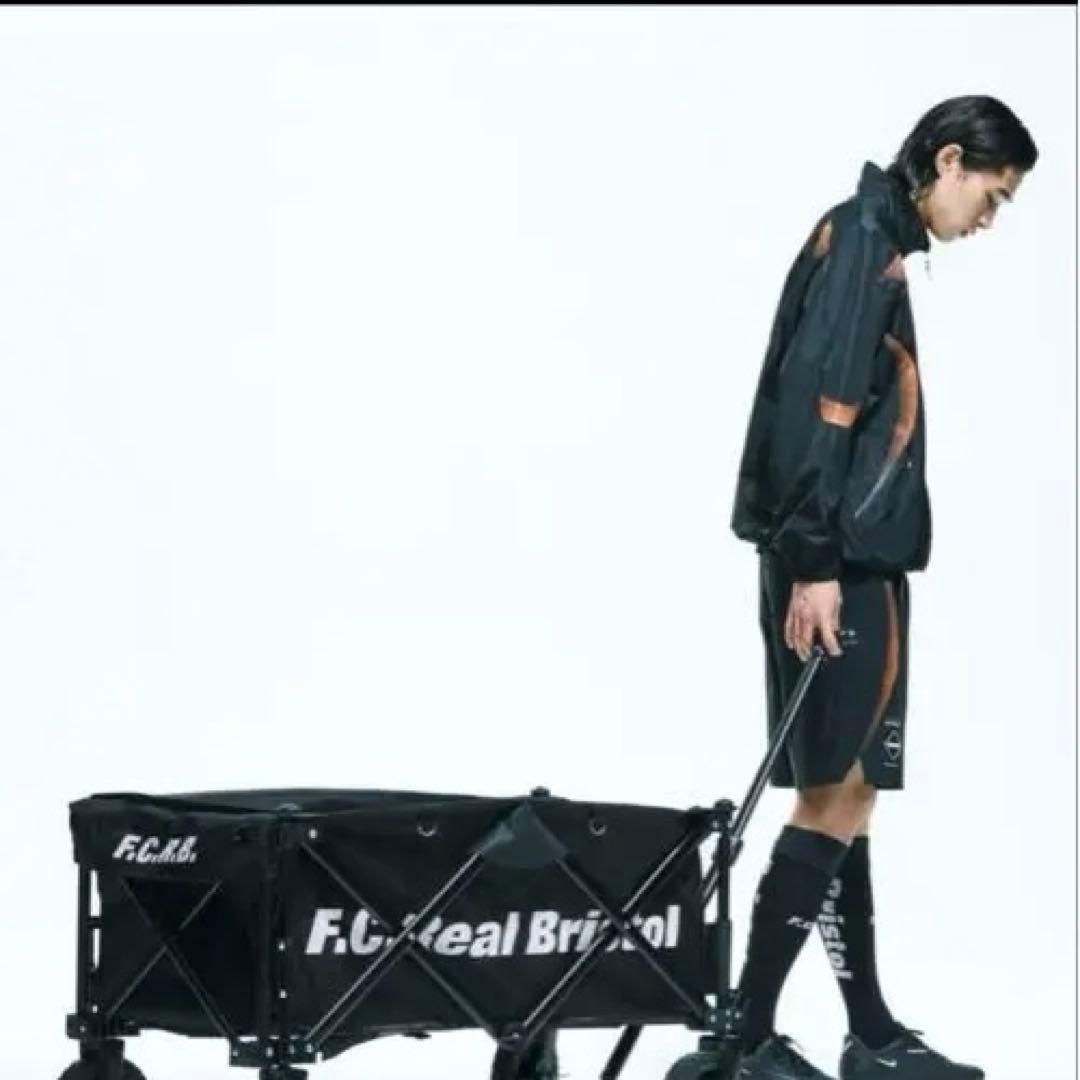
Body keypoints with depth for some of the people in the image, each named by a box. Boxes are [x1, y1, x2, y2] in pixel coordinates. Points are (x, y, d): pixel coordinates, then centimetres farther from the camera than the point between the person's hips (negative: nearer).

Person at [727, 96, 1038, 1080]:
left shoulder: (873, 243, 18)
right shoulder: (863, 240, -11)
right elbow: (814, 402, -19)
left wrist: (817, 557, 11)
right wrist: (816, 559, -22)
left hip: (843, 562, 10)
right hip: (840, 564, -10)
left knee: (844, 792, 11)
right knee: (838, 792, -8)